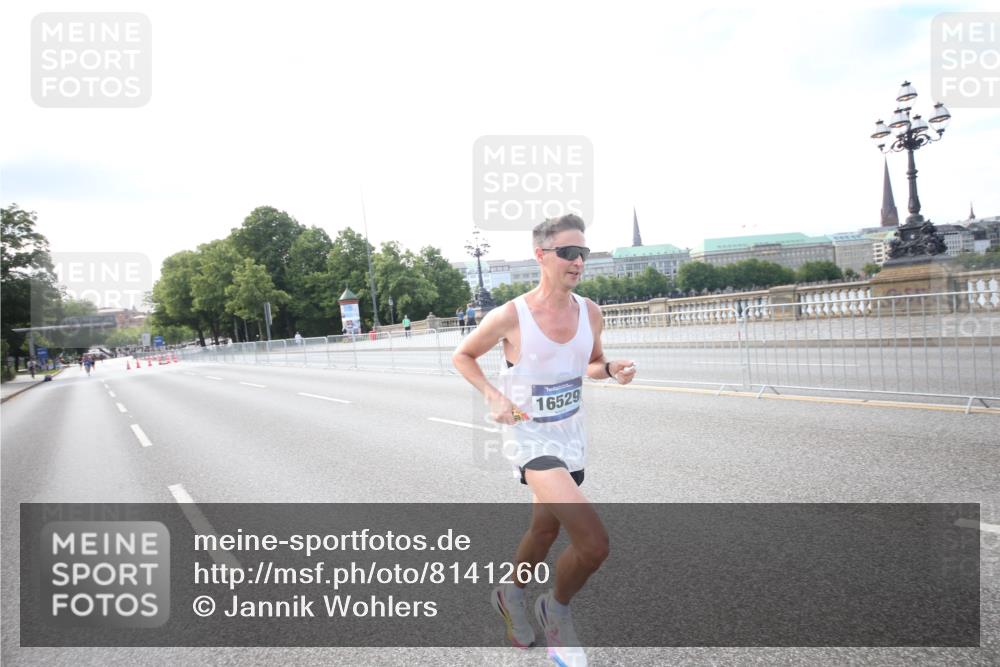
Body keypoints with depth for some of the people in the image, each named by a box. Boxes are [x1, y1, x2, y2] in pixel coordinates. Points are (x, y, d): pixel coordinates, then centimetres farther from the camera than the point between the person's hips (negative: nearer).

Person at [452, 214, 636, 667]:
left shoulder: (590, 313, -3)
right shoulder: (510, 316, -18)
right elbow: (462, 356, -2)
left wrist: (611, 369, -8)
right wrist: (494, 396, -16)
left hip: (572, 437, 6)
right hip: (530, 437, -6)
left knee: (545, 530, 23)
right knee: (594, 543, -20)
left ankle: (511, 595, 52)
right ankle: (556, 610, 11)